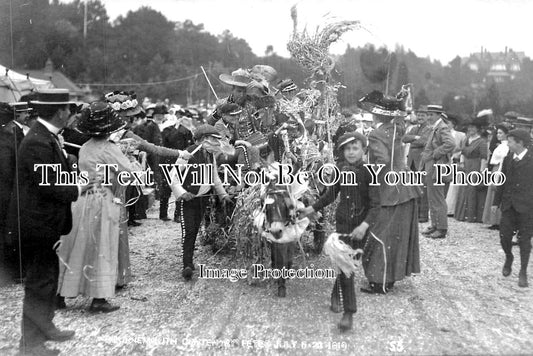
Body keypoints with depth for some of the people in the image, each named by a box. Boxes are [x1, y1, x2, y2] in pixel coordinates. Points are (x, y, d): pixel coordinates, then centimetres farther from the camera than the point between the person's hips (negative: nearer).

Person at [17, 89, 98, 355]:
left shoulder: (48, 137, 7)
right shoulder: (37, 142, -23)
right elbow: (49, 187, -25)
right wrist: (78, 190, -13)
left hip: (47, 222, 10)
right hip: (38, 223, -10)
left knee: (49, 276, 21)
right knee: (39, 283, 1)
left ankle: (45, 327, 36)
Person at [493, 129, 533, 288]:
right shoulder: (508, 159, 9)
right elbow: (502, 181, 13)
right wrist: (496, 201, 13)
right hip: (508, 204, 4)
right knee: (504, 235, 2)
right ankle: (508, 258, 32)